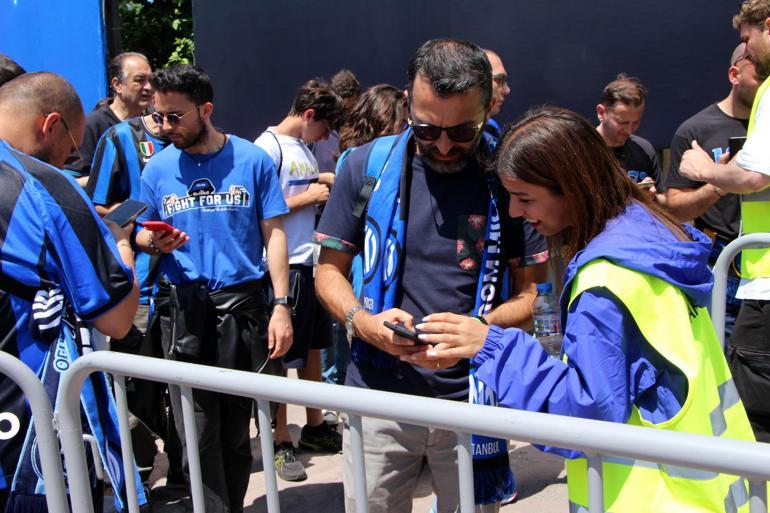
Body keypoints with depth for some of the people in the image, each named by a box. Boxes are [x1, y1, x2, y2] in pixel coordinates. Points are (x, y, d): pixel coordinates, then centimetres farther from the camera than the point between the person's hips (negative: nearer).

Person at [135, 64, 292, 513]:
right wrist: (154, 243, -10)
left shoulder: (252, 160, -1)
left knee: (236, 426, 8)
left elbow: (274, 234, 1)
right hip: (183, 307, 2)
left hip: (242, 304, -1)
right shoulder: (158, 168, 6)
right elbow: (142, 232, 15)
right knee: (198, 433, 2)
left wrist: (282, 305, -7)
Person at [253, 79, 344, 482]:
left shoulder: (304, 149, 16)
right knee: (281, 356, 1)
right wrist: (310, 196, -14)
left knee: (312, 348, 17)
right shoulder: (268, 146, -11)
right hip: (285, 266, -9)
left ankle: (314, 427, 30)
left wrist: (327, 189, 7)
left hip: (311, 262, 9)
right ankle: (281, 442, 13)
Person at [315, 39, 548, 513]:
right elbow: (329, 268, 4)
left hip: (474, 401, 0)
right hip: (379, 395, 0)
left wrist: (477, 328, -18)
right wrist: (362, 322, -15)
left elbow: (533, 290, 1)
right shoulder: (367, 166, -3)